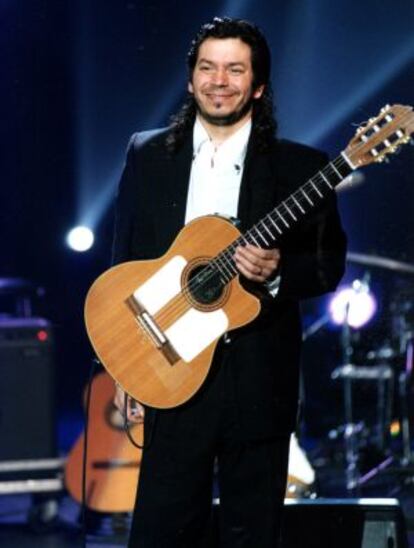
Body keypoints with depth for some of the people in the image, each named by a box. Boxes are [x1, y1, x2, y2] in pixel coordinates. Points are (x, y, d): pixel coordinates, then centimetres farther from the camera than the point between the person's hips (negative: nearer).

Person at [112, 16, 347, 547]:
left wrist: (277, 273, -16)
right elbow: (124, 263, 10)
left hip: (260, 379, -1)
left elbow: (330, 263, 5)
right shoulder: (147, 155, 8)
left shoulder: (299, 166, 2)